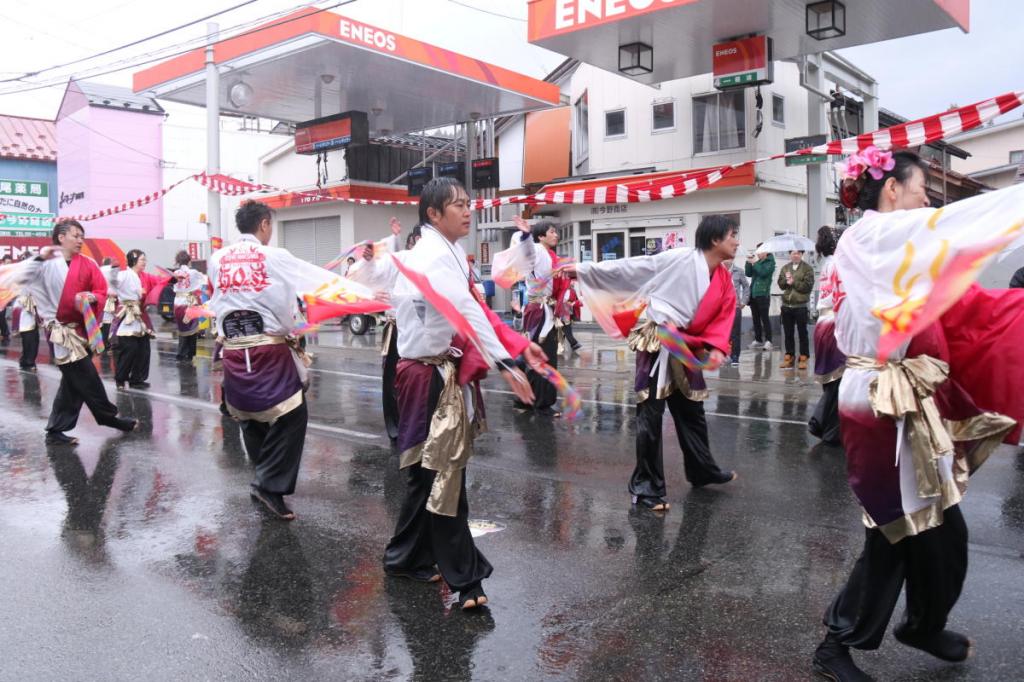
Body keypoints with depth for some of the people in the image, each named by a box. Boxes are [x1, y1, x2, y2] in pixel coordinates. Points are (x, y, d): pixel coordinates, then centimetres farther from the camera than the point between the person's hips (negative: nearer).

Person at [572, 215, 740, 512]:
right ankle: (646, 487, 6)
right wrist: (583, 269, -15)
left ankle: (702, 471, 40)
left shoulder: (724, 281, 8)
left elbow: (722, 319, 6)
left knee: (692, 412, 21)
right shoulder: (681, 259, -14)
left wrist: (716, 348, -15)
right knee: (651, 415, -4)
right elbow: (633, 267, -14)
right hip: (657, 345, -8)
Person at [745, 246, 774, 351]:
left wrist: (755, 262, -11)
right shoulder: (756, 261, 16)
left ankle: (768, 341, -5)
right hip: (753, 293, 6)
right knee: (755, 318, 9)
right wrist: (749, 262, -1)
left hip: (763, 294, -6)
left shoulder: (770, 262, -1)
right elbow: (748, 274, 9)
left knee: (764, 318, -7)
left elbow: (763, 272, -17)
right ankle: (758, 340, 15)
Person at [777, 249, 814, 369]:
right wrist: (787, 280, -14)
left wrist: (793, 282, -14)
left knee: (802, 332, 2)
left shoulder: (807, 269, -2)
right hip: (786, 305, 4)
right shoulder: (785, 268, 12)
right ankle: (789, 356, 17)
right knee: (788, 332, 9)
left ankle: (803, 357, 7)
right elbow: (781, 284, 5)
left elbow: (808, 286, -12)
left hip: (800, 306, -4)